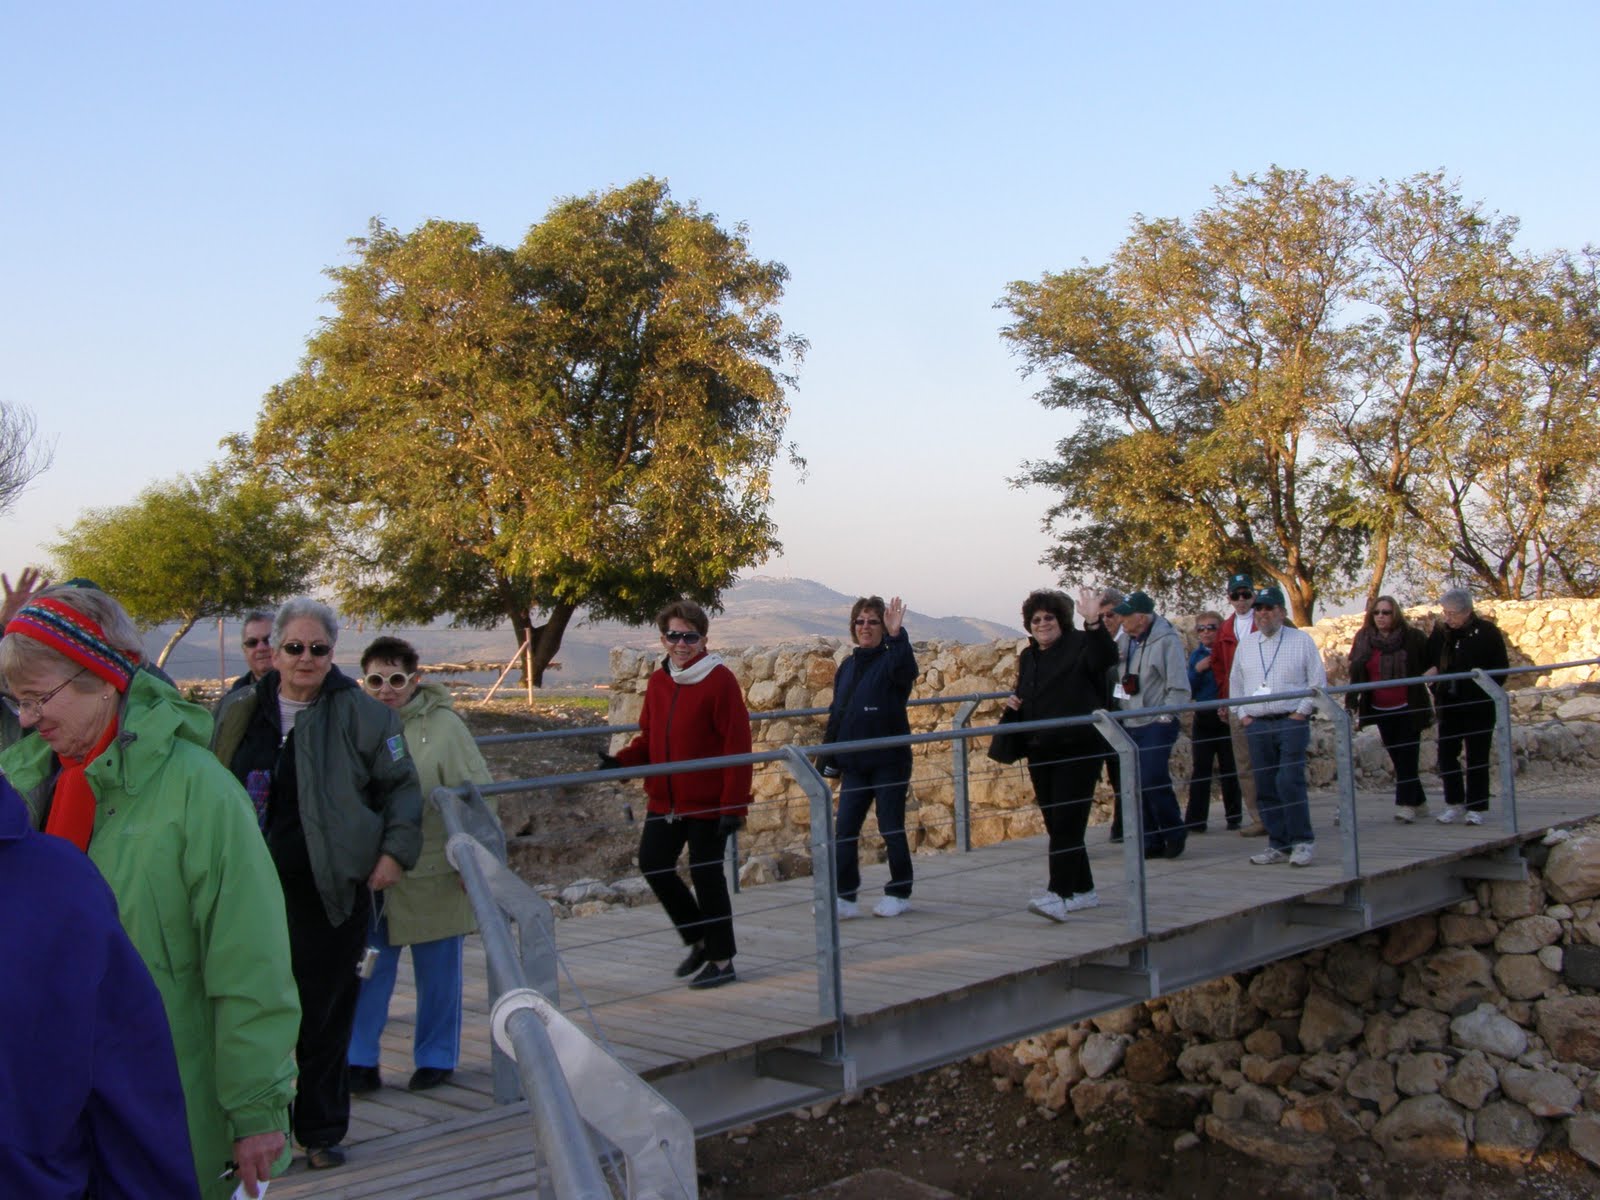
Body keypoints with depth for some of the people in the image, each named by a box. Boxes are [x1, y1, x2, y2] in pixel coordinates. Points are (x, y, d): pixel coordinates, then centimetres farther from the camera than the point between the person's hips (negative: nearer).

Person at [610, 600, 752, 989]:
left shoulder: (719, 680, -12)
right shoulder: (658, 682, 7)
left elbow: (738, 746, -14)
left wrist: (734, 805, -18)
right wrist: (621, 762, -6)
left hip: (708, 802, -6)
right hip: (665, 800, 6)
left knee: (706, 875, 1)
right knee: (652, 863, 5)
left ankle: (722, 960, 17)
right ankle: (699, 938, 27)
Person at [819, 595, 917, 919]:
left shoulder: (890, 660, -5)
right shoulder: (847, 667, 12)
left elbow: (906, 671, -31)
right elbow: (836, 715, 16)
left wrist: (897, 635, -45)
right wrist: (830, 759, 13)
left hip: (889, 762, -5)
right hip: (854, 765, 5)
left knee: (892, 830, 4)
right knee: (844, 831, 1)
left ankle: (899, 893, 18)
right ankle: (845, 897, 7)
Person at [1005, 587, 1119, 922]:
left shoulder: (1079, 645, -6)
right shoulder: (1028, 657, 14)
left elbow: (1107, 657, -28)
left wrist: (1093, 623, -43)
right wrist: (1014, 703, 4)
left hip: (1078, 751, -7)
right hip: (1041, 753, 7)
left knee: (1065, 824, -13)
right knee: (1057, 826, 11)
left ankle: (1058, 894, -17)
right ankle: (1083, 890, 22)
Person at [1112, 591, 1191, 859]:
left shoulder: (1167, 640, -9)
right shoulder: (1129, 641, 11)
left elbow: (1179, 687, -10)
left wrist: (1165, 717, -13)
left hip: (1157, 724, -7)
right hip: (1131, 725, 7)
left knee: (1153, 780, -14)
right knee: (1139, 786, 7)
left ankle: (1175, 834, 5)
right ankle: (1151, 841, 15)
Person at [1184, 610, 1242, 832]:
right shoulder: (1196, 655, 11)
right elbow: (1187, 690, 6)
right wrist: (1197, 670, -8)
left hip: (1227, 716, -3)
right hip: (1204, 718, 3)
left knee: (1229, 768, 2)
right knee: (1201, 769, 1)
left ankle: (1234, 817, 12)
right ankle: (1195, 820, 0)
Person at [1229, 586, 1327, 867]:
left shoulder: (1301, 640, 4)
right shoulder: (1246, 645, 15)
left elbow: (1318, 682, 3)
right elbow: (1235, 683, 21)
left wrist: (1302, 711, -6)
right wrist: (1242, 714, 10)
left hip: (1291, 722, -4)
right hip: (1256, 725, 4)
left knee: (1290, 783, -15)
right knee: (1265, 788, 2)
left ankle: (1303, 842, -5)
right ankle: (1278, 845, 10)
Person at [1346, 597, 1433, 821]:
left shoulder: (1412, 638, -4)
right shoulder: (1363, 639, 5)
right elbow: (1356, 673, 7)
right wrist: (1351, 702, 0)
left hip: (1408, 709, -4)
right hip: (1381, 711, 4)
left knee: (1407, 758, -8)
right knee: (1398, 759, 8)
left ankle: (1405, 804, -10)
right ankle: (1418, 802, 18)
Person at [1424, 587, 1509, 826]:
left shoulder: (1487, 632, -8)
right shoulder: (1440, 631, 4)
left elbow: (1502, 666, -4)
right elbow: (1428, 660, 16)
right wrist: (1432, 670, -5)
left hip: (1479, 705, -4)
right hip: (1449, 704, 4)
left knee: (1477, 757, 2)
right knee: (1446, 754, 4)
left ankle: (1476, 808, 11)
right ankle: (1455, 804, 17)